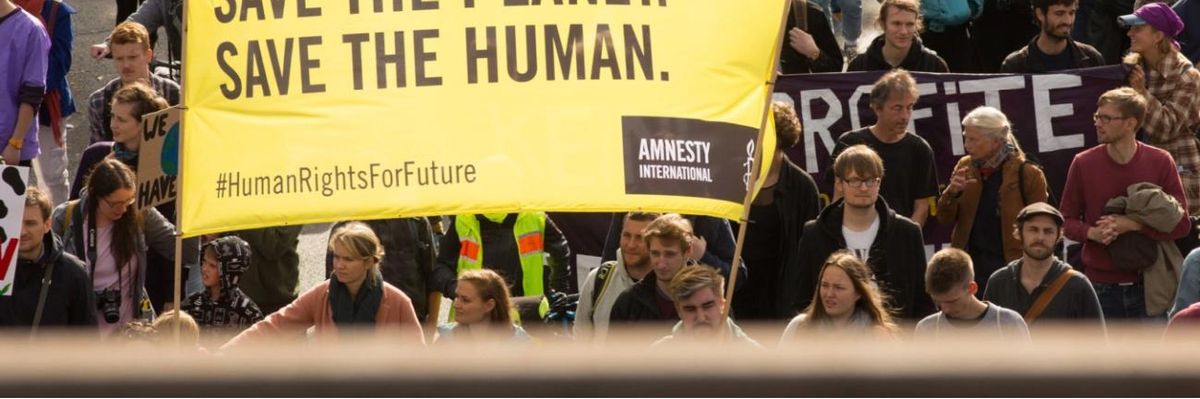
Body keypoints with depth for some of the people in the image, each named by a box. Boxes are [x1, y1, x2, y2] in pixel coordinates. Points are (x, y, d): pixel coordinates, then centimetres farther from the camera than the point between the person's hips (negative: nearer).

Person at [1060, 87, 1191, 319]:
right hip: (1101, 288, 0)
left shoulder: (1160, 162, -3)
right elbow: (1066, 221, 6)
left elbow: (1181, 223, -3)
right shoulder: (1083, 164, -1)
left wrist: (1133, 225, -17)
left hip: (1148, 286, 0)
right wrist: (1092, 232, -16)